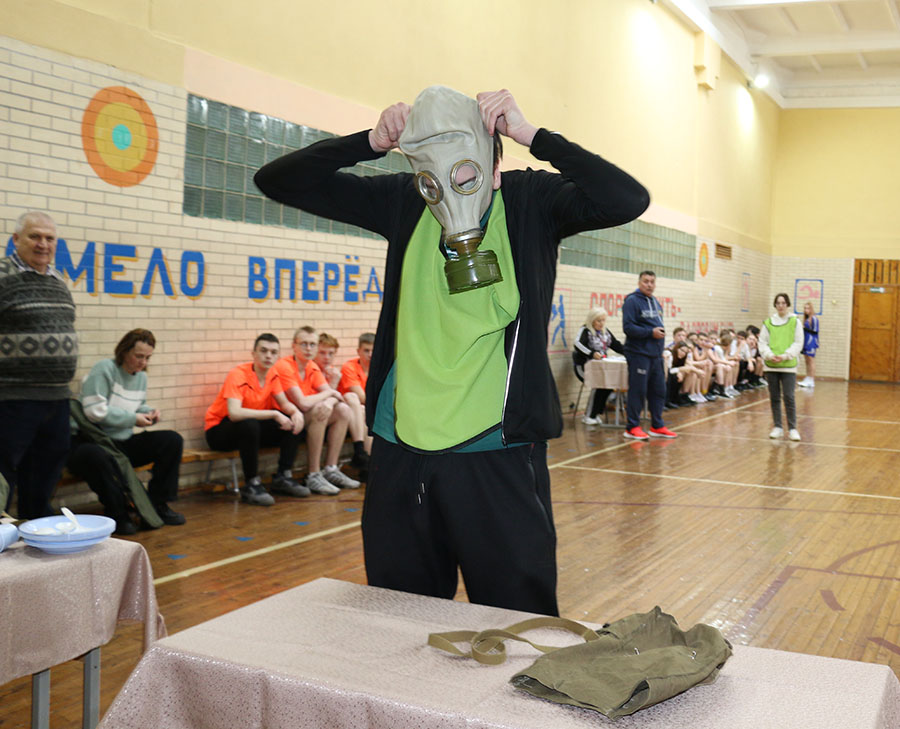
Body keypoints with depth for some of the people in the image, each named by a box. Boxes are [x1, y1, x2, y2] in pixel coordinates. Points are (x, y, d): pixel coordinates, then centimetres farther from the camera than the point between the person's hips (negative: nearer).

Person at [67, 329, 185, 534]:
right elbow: (95, 411, -22)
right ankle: (118, 515, -22)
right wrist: (133, 419, -17)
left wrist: (149, 412, 3)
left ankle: (158, 504, 1)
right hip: (89, 441, -8)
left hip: (123, 443, 8)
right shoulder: (104, 369, -13)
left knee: (173, 440, -6)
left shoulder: (141, 376, 13)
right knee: (98, 457, -44)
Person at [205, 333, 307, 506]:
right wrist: (274, 414, -39)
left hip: (252, 427, 7)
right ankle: (252, 485, -26)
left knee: (295, 421, -8)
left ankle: (283, 477, -3)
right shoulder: (238, 375, -24)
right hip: (219, 430, -7)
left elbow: (284, 403, 4)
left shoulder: (272, 374, -2)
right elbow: (234, 413, -38)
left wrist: (295, 412, -21)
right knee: (249, 424, -39)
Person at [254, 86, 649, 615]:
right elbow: (278, 179, 6)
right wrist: (370, 142, -7)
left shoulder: (531, 203, -1)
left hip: (498, 458, -3)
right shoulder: (403, 203, 5)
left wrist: (532, 134, -17)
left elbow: (628, 200, -18)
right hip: (400, 454, 3)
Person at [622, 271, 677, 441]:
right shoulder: (632, 301, -9)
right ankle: (632, 427, 3)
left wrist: (661, 333, 8)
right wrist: (651, 333, -18)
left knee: (658, 391, 10)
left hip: (655, 355, 8)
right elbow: (628, 327, -17)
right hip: (638, 354, -8)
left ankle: (657, 426, 19)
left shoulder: (655, 303, 17)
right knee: (638, 391, -5)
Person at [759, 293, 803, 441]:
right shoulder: (768, 322, 5)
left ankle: (792, 428, 3)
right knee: (774, 397, 8)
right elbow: (762, 342, 5)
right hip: (771, 366, 2)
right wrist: (769, 355, -12)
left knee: (789, 397, -6)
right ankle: (777, 427, 18)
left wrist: (785, 356, -14)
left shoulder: (795, 322, 1)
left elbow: (798, 343, -1)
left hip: (788, 365, -2)